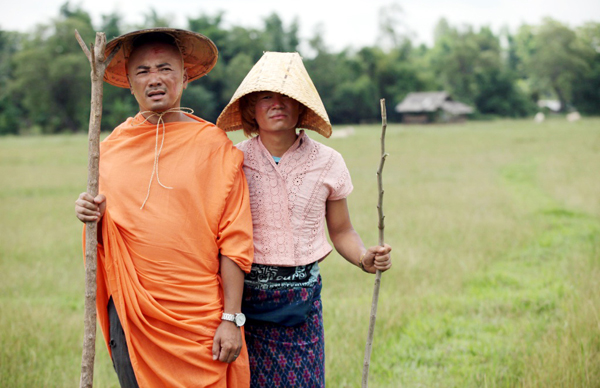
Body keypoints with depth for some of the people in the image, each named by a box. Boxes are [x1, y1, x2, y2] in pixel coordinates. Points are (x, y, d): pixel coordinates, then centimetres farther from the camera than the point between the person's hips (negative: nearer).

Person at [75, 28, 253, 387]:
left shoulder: (214, 144, -3)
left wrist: (231, 318, -9)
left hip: (199, 318, -3)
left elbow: (233, 241, -5)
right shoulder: (112, 147, 7)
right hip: (130, 313, 3)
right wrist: (92, 215, -6)